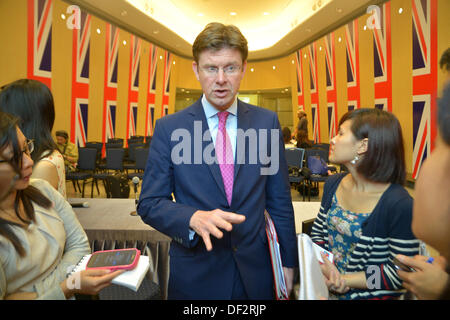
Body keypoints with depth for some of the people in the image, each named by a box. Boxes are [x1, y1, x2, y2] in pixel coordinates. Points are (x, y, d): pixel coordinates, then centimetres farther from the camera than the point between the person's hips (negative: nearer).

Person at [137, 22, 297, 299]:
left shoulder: (267, 122, -3)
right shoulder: (168, 128, -7)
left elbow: (279, 200, 2)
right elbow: (150, 203, -6)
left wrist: (288, 262, 5)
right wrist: (193, 218, -24)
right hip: (195, 276, -1)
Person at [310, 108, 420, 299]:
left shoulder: (399, 204, -22)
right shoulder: (333, 184, -4)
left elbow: (402, 272, -18)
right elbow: (317, 232, 4)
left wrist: (345, 280, -17)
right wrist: (324, 266, -14)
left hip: (369, 294, -5)